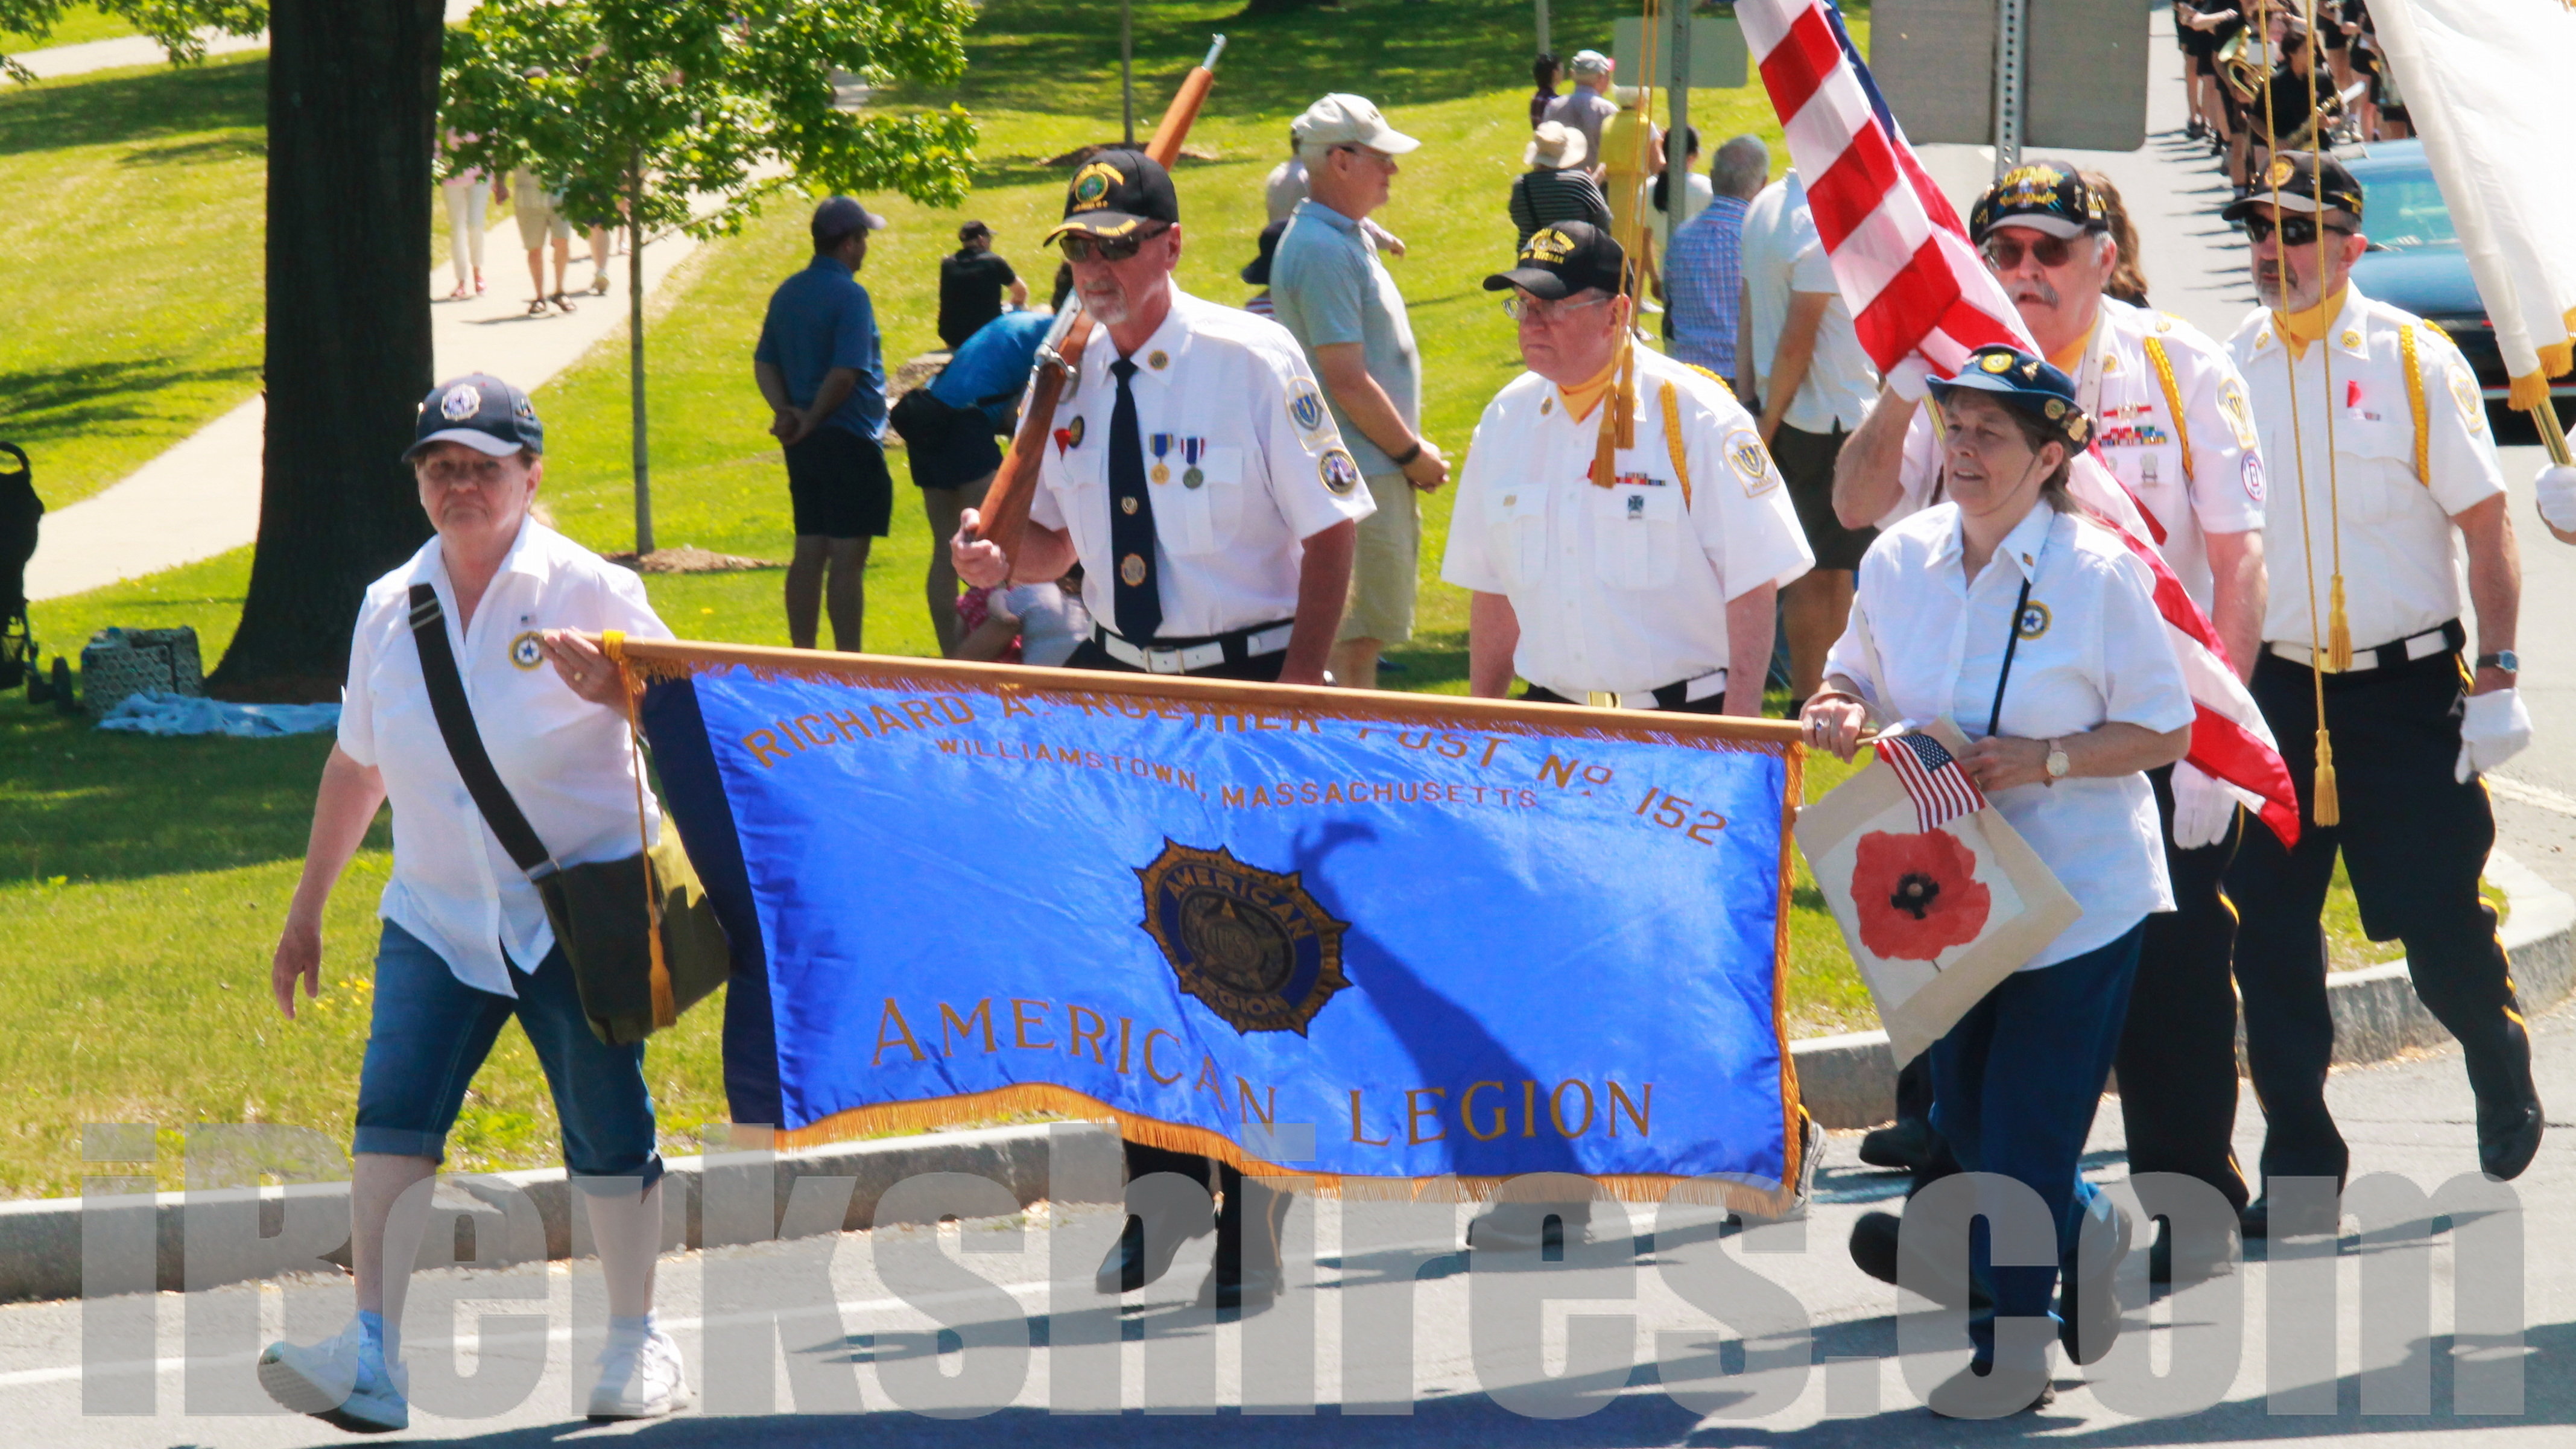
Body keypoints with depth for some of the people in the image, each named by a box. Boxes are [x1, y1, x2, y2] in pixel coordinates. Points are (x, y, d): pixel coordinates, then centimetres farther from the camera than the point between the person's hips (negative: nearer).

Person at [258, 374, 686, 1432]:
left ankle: (638, 1346, 18)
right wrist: (308, 908, 23)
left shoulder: (588, 592, -3)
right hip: (437, 917, 3)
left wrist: (612, 689, -25)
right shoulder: (389, 610, 9)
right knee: (392, 1114, -13)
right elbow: (357, 763, 20)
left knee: (604, 1127, 1)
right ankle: (375, 1357, -17)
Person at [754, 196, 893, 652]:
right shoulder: (850, 296, -14)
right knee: (848, 558, -5)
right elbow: (845, 373, -22)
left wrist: (785, 410, -2)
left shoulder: (787, 293, 11)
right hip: (850, 442, -8)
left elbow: (764, 364, 12)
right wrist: (813, 419, -9)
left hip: (804, 445, 8)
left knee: (808, 552, 12)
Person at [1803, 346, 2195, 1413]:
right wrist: (1836, 709, -10)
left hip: (2077, 890, -5)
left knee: (2028, 1121, -2)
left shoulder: (2098, 573, -14)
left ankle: (2013, 1341, 12)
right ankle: (2082, 1224, 42)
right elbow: (1860, 677, 14)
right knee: (1962, 1114, 14)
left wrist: (2043, 760, -22)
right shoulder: (1902, 559, 0)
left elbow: (2166, 731, -10)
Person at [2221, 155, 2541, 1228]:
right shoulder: (2227, 365, 4)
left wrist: (2497, 680, -9)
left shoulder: (2414, 361, -6)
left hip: (2403, 687, -3)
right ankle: (2299, 1158, 10)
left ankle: (2500, 1065, 30)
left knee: (2439, 928, 0)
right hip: (2269, 690, 3)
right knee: (2268, 937, 0)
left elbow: (2485, 525, -4)